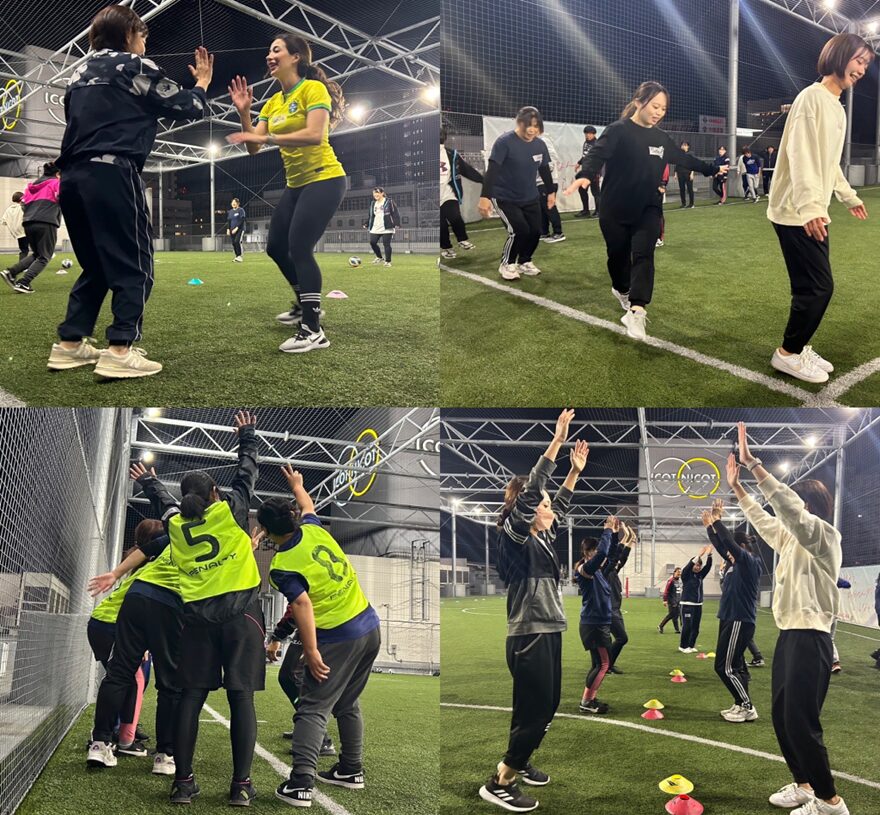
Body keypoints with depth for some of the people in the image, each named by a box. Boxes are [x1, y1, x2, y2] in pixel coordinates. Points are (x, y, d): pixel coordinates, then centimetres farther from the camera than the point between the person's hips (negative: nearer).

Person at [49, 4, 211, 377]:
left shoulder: (81, 73, 22)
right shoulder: (133, 66, 3)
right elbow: (186, 107, 6)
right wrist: (202, 83, 26)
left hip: (73, 176, 7)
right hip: (110, 173, -7)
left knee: (94, 266, 16)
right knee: (134, 264, -5)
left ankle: (69, 344, 13)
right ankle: (120, 352, -14)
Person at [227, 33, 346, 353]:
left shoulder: (313, 89, -12)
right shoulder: (273, 102, 11)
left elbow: (315, 135, -26)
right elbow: (253, 147, 7)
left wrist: (265, 137, -26)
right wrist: (243, 113, -7)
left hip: (324, 179, -9)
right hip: (296, 183, 9)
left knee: (299, 249, -17)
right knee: (276, 247, 14)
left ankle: (313, 330, -14)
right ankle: (305, 304, 34)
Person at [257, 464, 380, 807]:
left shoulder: (281, 567, -12)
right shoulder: (314, 529, 5)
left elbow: (303, 605, -22)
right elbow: (307, 506, 29)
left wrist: (311, 652, -20)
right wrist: (296, 485, 47)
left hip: (337, 639, -7)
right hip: (370, 627, 7)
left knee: (312, 710, -4)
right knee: (347, 704, 21)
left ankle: (300, 785, -10)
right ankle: (351, 770, 30)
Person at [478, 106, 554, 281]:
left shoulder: (540, 145, -3)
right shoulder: (504, 142, -21)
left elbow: (544, 169, 13)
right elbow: (492, 170, -25)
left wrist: (551, 191, 22)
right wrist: (485, 197, -31)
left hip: (530, 198, 6)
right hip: (504, 197, -6)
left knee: (535, 231, 1)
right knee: (520, 230, -18)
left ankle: (524, 262, 28)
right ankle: (507, 264, 6)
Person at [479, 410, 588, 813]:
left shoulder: (539, 539, 12)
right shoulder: (514, 539, -11)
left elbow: (560, 506, 27)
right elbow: (529, 493, -22)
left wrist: (576, 470, 21)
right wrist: (556, 442, -23)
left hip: (547, 634, 9)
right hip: (529, 638, -9)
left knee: (545, 708, 18)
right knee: (535, 712, -6)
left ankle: (517, 762, 35)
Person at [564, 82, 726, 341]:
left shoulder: (661, 138, 8)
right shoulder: (618, 131, -11)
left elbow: (684, 158, 24)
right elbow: (598, 153, -28)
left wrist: (712, 170, 33)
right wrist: (586, 175, -48)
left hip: (648, 209, 3)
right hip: (615, 211, -3)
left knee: (643, 255, -15)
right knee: (618, 255, 11)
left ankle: (636, 311, -25)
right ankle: (622, 290, 43)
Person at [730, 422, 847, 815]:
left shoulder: (824, 536, -11)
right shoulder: (793, 539, 13)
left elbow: (789, 506, -26)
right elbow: (764, 521, 29)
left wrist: (754, 464, -28)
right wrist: (737, 487, 26)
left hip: (810, 640, -9)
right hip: (788, 636, 9)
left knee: (801, 723, -8)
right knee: (782, 717, 13)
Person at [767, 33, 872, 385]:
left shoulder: (838, 108, 17)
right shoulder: (812, 96, -12)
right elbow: (800, 154, -23)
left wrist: (849, 197, 39)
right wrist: (809, 206, -32)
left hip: (812, 213, 9)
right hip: (797, 213, -9)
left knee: (812, 287, 10)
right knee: (818, 286, -7)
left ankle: (799, 348, 21)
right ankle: (788, 353, 6)